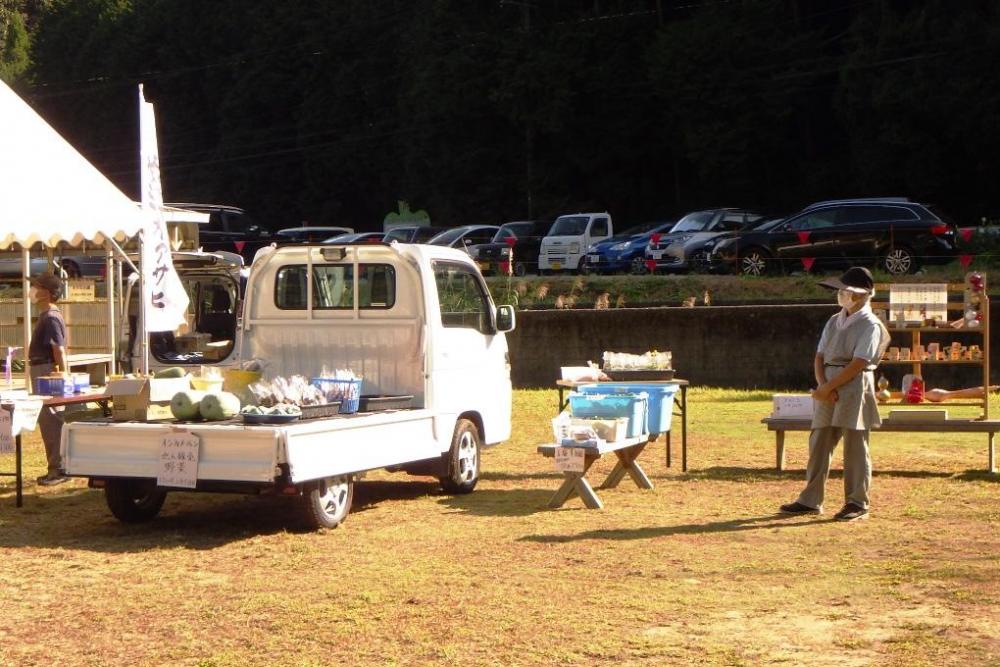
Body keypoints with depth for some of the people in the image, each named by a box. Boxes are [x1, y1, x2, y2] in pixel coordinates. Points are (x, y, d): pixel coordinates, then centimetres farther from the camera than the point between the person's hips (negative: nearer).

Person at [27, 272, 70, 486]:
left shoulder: (50, 318, -16)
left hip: (46, 372, -10)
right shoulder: (47, 316, 15)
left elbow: (59, 350, -21)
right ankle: (56, 467, 19)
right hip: (42, 372, 10)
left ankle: (59, 468, -4)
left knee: (50, 420, -7)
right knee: (48, 420, 13)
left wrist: (63, 376, -24)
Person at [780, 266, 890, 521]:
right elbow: (819, 357, 11)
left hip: (854, 388, -7)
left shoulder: (870, 325, -7)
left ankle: (857, 504, 5)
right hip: (828, 389, 7)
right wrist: (823, 386, -7)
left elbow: (857, 364, -15)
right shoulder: (834, 322, 15)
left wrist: (827, 388, -15)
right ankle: (810, 501, 14)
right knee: (818, 444, 8)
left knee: (855, 448, -2)